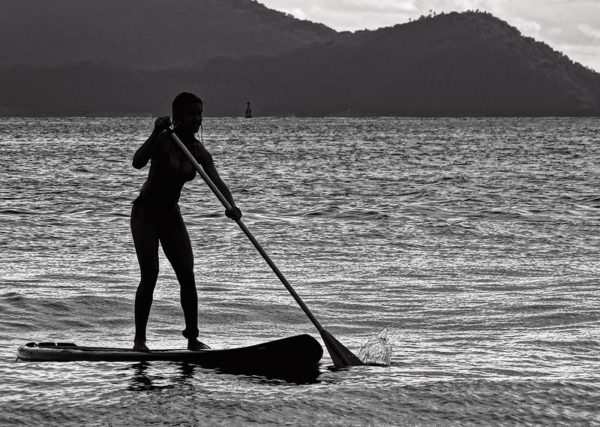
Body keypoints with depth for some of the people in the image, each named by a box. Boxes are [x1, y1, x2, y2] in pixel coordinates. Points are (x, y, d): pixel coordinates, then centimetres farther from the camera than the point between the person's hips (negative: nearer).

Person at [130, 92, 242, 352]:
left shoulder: (198, 151, -1)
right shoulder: (163, 140, -15)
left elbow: (217, 182, -14)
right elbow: (137, 163, -31)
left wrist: (231, 206, -33)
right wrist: (156, 134, -43)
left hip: (170, 216, 5)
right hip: (145, 213, -5)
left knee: (187, 275, -3)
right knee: (149, 275, -13)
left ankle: (193, 338, 1)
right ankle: (139, 338, -7)